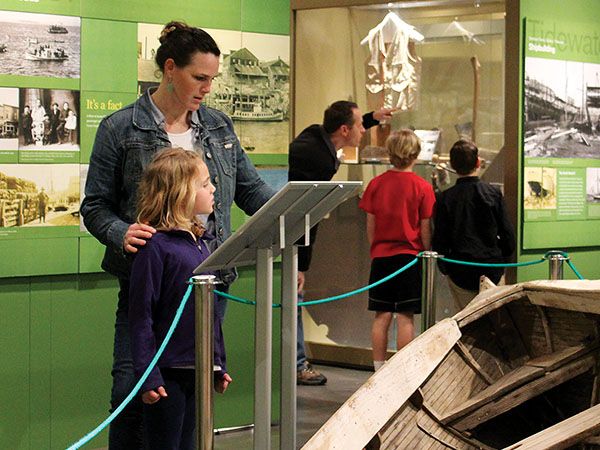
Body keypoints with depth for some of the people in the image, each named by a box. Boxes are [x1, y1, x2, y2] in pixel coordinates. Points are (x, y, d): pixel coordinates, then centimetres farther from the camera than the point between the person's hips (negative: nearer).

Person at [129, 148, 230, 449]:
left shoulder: (201, 242, 10)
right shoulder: (156, 246, -14)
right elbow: (141, 315, -15)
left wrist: (219, 366, 19)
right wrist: (147, 376, -18)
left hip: (200, 370, 7)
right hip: (168, 373, -7)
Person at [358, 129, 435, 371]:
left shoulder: (376, 184, 0)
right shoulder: (423, 187, -8)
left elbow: (370, 225, 5)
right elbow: (425, 229, -6)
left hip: (381, 256, 3)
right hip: (410, 256, -3)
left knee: (382, 316, 7)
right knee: (405, 317, 0)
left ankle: (379, 369, 10)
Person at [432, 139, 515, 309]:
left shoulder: (445, 198, -7)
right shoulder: (494, 193, -4)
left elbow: (439, 240, -4)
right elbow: (508, 235, -2)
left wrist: (445, 269, 11)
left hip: (460, 274, -1)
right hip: (493, 272, 1)